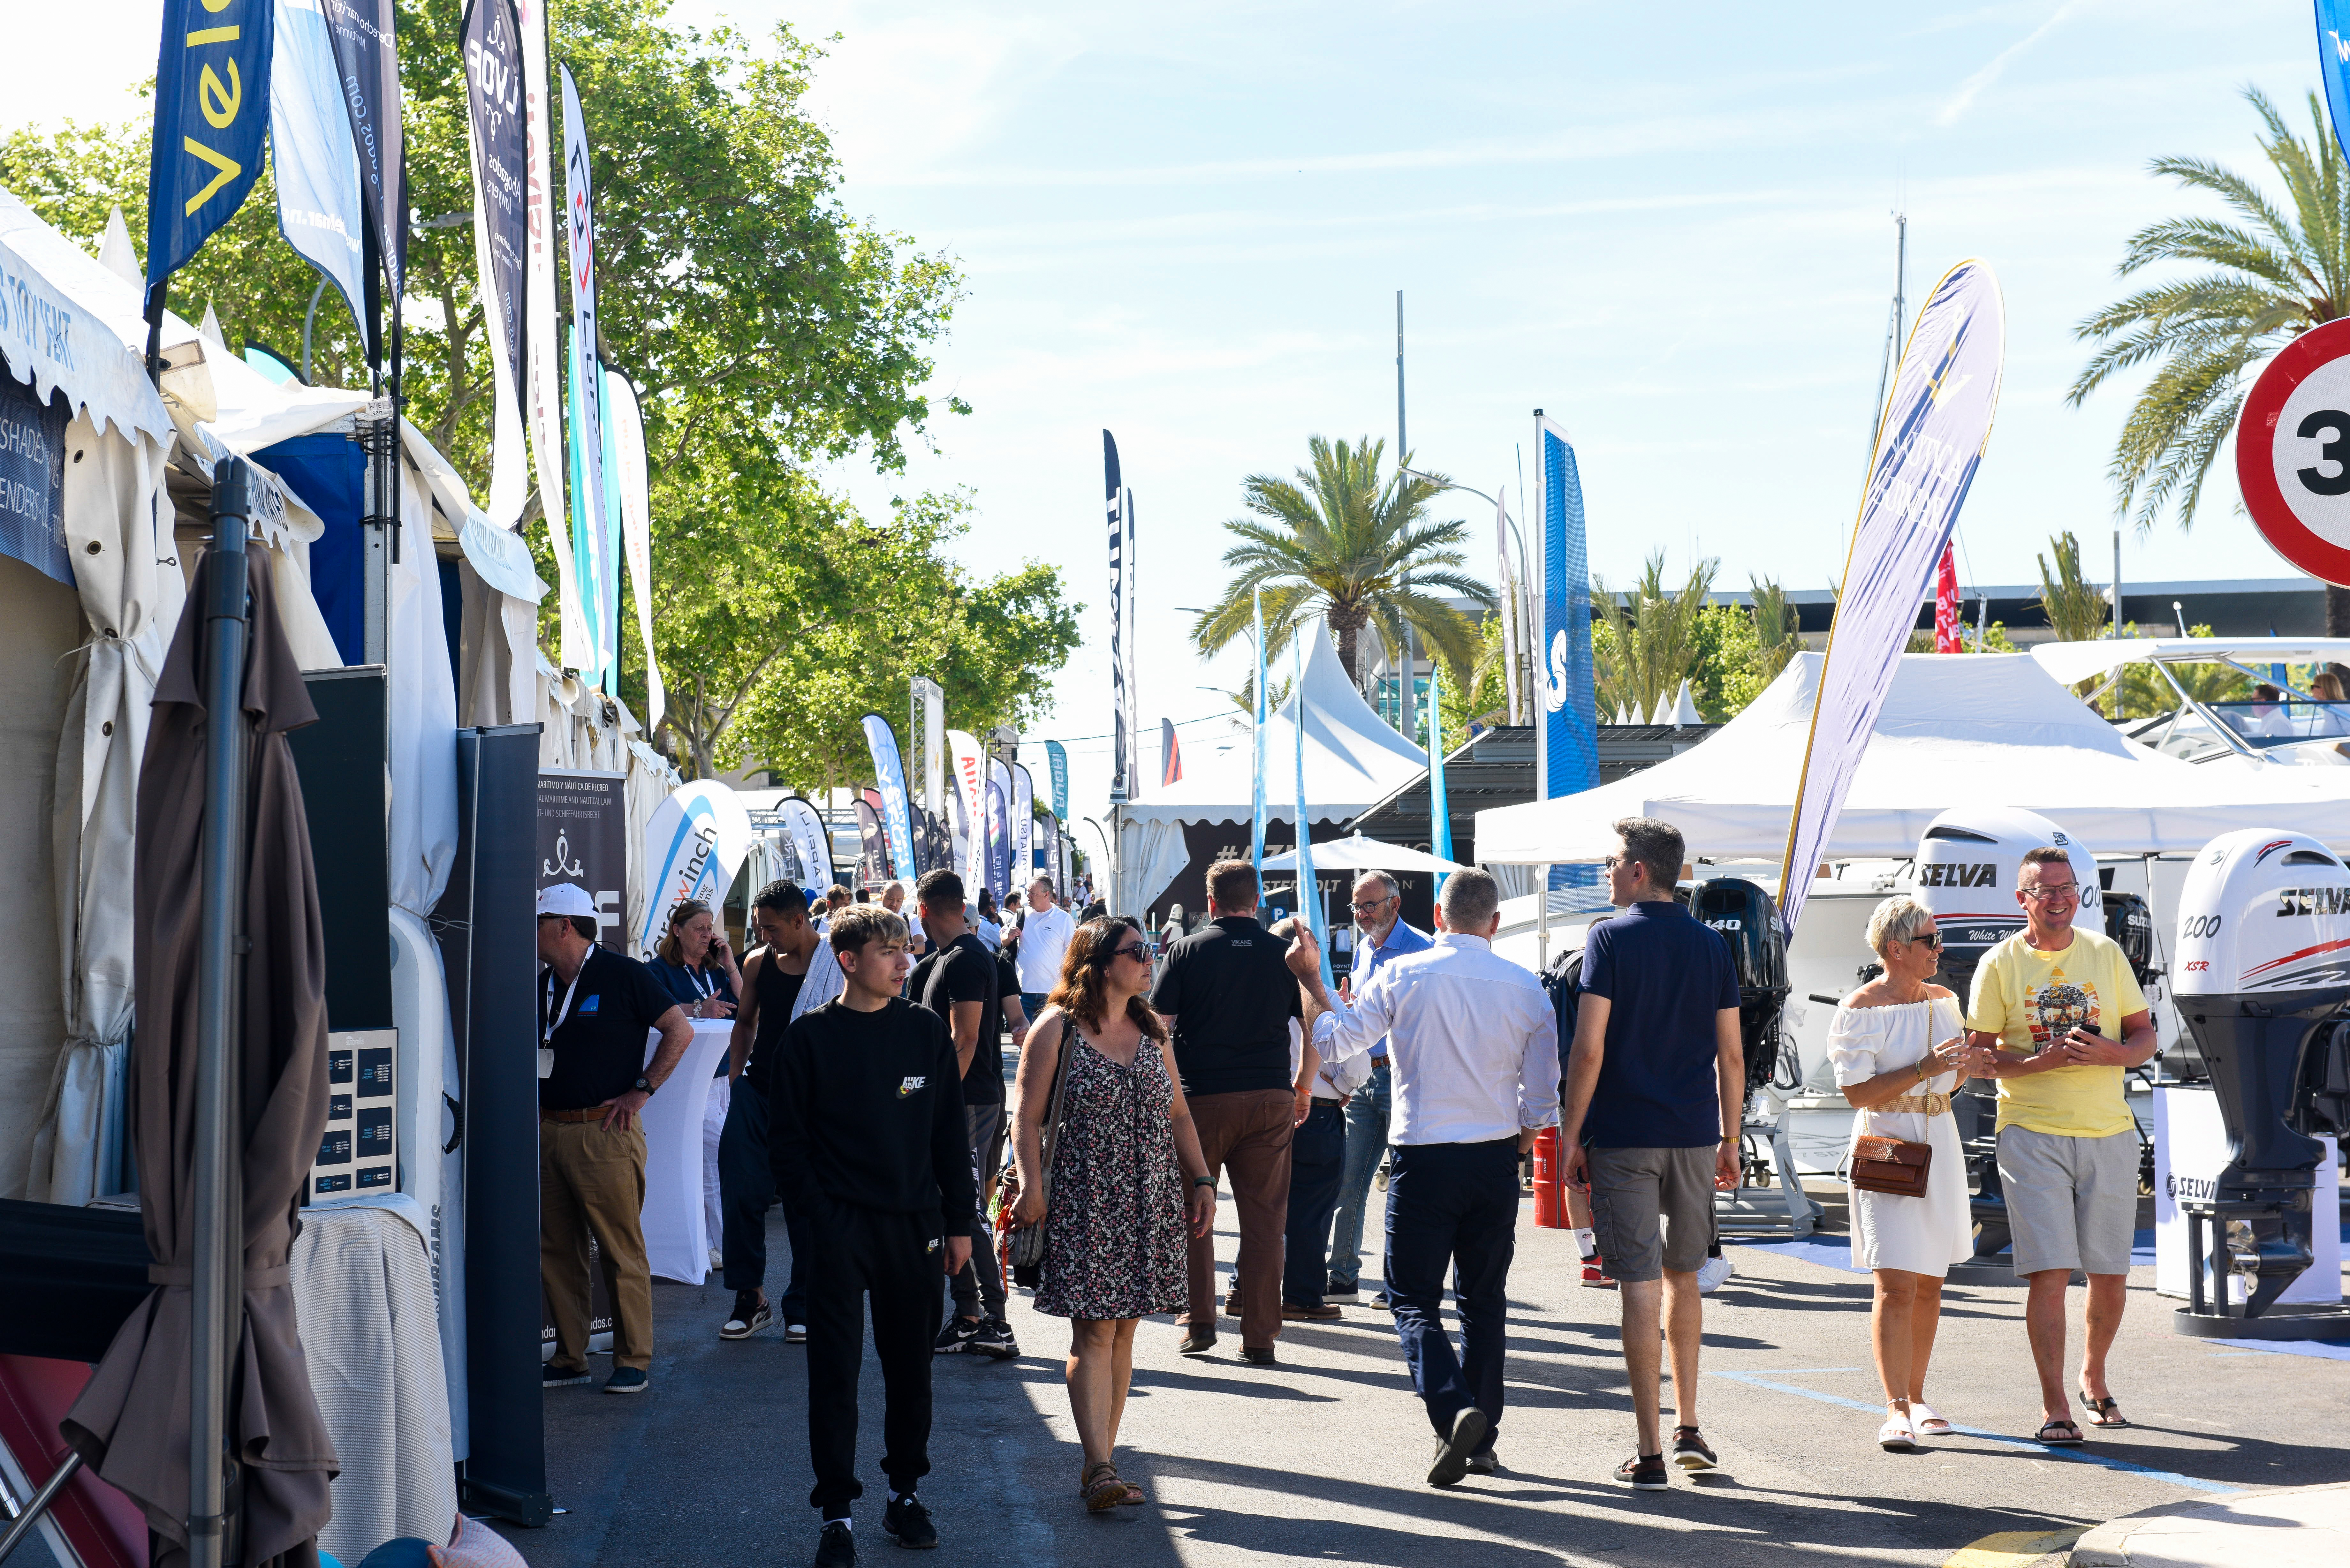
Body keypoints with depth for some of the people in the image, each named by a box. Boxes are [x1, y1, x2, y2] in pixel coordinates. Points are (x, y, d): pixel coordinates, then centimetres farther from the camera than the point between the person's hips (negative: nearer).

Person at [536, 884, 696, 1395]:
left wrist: (640, 1092, -8)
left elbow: (680, 1031, -5)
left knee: (622, 1251, -3)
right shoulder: (542, 986, 14)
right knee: (556, 1251, 8)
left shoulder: (621, 975, -5)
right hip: (549, 1132, 7)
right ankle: (569, 1359, 17)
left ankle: (634, 1362, 4)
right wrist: (533, 1106, 10)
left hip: (604, 1132, -7)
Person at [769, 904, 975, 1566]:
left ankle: (905, 1491, 25)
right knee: (835, 1369, -2)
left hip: (915, 1225, 3)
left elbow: (950, 1133, 9)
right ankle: (837, 1512, 4)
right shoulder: (810, 1037, -2)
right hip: (840, 1229, -3)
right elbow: (787, 1139, 1)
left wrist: (959, 1221, 7)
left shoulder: (926, 1031, 5)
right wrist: (816, 1212, -9)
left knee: (911, 1363, 10)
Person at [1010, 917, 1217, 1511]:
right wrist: (1031, 1186, -17)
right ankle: (1101, 1468, -12)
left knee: (1123, 1328, 6)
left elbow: (1178, 1114, 18)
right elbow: (1029, 1117, -6)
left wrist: (1201, 1180, 10)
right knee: (1094, 1330, -9)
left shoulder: (1151, 1031, 13)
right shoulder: (1056, 1029, -4)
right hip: (1084, 1201, -5)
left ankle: (1100, 1465, 12)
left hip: (1149, 1204, 5)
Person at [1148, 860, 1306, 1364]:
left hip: (1202, 1096, -1)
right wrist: (1301, 1089, 18)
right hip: (1271, 1098, 2)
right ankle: (1259, 1335, 6)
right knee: (1264, 1217, 5)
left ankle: (1199, 1319, 10)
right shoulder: (1283, 953, 4)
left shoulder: (1188, 951, -2)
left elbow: (1157, 1026, -4)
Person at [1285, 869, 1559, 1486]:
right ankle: (1483, 1442, 17)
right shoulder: (1525, 987, 0)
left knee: (1414, 1299, 2)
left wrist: (1309, 978, 12)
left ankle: (1454, 1411, -20)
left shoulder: (1402, 976, -8)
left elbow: (1334, 1042, -2)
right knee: (1484, 1301, 14)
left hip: (1424, 1159, -3)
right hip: (1496, 1161, 3)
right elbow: (1542, 1092, 4)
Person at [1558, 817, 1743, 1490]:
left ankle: (1650, 1453, -3)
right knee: (1683, 1277, 20)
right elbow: (1731, 1056, 7)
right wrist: (1729, 1140, 15)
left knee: (1640, 1286, -3)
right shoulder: (1711, 946, 6)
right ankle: (1689, 1429, 21)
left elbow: (1589, 1049, -12)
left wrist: (1571, 1134, -5)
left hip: (1624, 1138, -4)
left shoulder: (1610, 938, -6)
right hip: (1695, 1137, 4)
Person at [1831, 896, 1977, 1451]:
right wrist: (1922, 1069, -22)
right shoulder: (1860, 1009, -9)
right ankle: (1896, 1411, -15)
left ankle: (1916, 1397, 20)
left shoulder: (1943, 1001, 12)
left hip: (1939, 1145, 7)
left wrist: (1963, 1064, 1)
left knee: (1930, 1284, 10)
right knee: (1896, 1285, -13)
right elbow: (1858, 1092, -15)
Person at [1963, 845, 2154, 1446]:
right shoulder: (2000, 964, 1)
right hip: (2032, 1132, -3)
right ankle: (2054, 1407, -5)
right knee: (2049, 1272, -11)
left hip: (2109, 1132, 3)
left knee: (2110, 1274, 8)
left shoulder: (2106, 953, 9)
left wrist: (2107, 1053, -12)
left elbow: (2145, 1038, 11)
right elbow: (1977, 1057, 1)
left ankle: (2094, 1379, 32)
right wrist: (2039, 1062, -17)